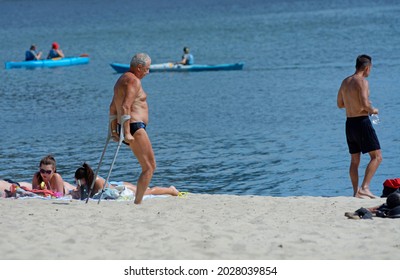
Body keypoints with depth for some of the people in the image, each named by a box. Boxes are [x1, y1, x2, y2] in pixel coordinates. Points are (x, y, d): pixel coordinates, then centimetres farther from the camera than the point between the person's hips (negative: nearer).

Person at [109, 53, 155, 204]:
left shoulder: (122, 79, 20)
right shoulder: (133, 81, -12)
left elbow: (113, 107, 22)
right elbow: (125, 107, -22)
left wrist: (114, 130, 21)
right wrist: (127, 132, -25)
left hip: (126, 128, 10)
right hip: (134, 127, -10)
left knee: (149, 166, 16)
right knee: (149, 167, -7)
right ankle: (137, 203, -11)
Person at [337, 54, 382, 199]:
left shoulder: (345, 81, 11)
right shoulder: (362, 81, -13)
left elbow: (340, 104, 19)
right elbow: (365, 104, -23)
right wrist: (373, 110, -4)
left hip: (349, 122, 8)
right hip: (362, 122, -8)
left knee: (354, 160, 14)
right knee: (377, 156, -3)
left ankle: (356, 192, 15)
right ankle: (364, 187, -13)